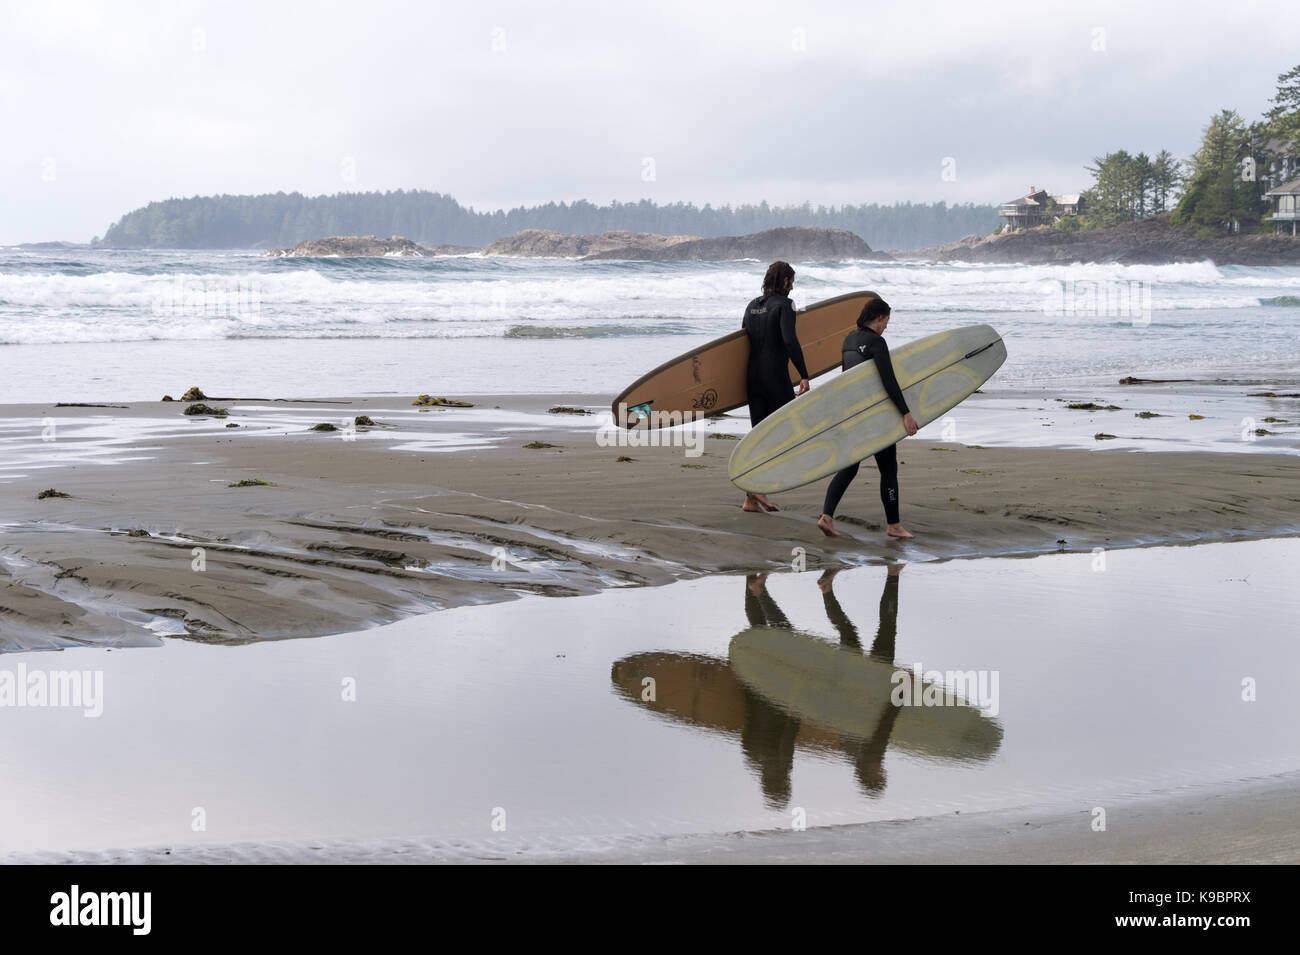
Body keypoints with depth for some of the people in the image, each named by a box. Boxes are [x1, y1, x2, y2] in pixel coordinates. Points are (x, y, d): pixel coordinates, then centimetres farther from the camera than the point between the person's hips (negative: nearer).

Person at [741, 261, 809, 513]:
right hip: (776, 376, -7)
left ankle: (751, 498, 8)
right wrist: (804, 376, -18)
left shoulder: (752, 306, 13)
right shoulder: (783, 305, -10)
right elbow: (790, 341, -20)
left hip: (752, 377, 7)